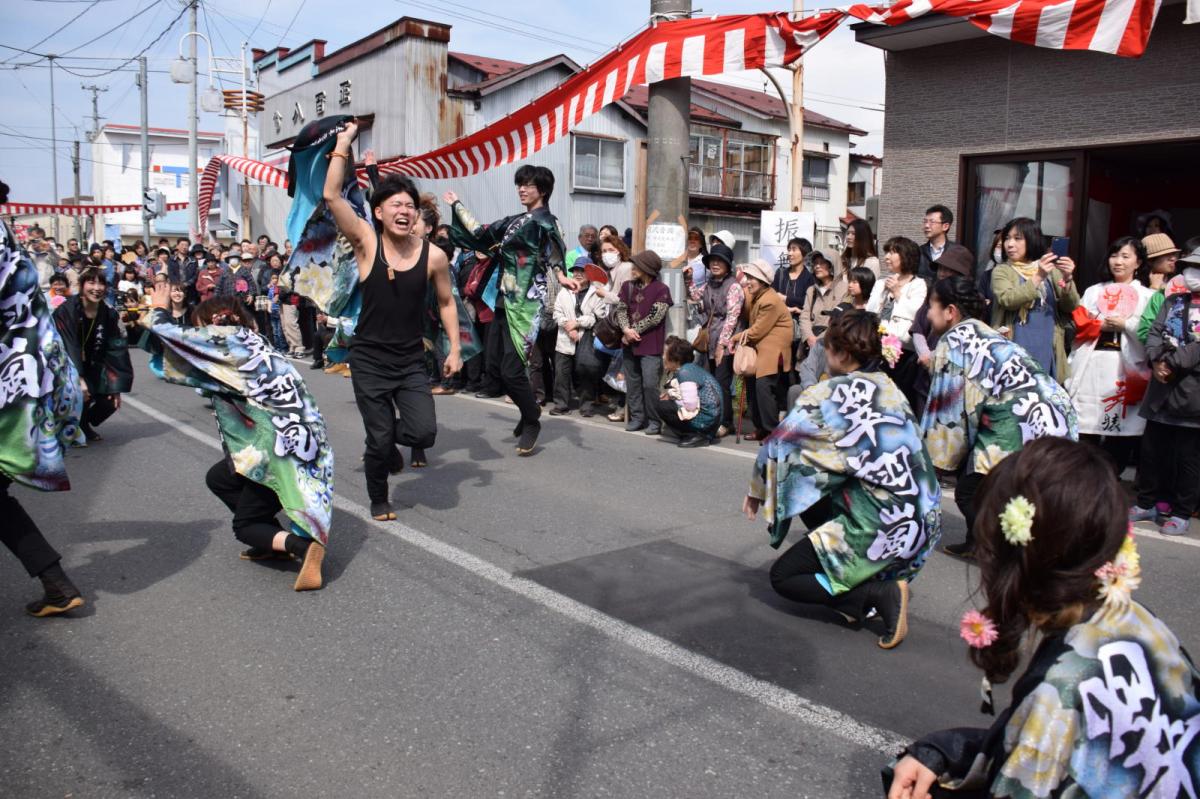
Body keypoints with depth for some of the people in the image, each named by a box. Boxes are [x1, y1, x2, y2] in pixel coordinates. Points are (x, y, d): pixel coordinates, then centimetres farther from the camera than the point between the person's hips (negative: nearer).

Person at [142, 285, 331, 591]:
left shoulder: (229, 338, -6)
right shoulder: (250, 342, 17)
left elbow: (172, 336, -2)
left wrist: (158, 309, 18)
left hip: (284, 448, -9)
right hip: (301, 439, 9)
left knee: (244, 527, 8)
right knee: (217, 478, 26)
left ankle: (304, 546, -17)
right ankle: (276, 541, 22)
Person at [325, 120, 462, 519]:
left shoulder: (434, 255, -6)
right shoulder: (366, 243, -9)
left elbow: (446, 302, 8)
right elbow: (332, 196, -19)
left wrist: (454, 349, 4)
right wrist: (343, 144, -18)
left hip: (411, 360, 2)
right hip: (369, 359, -2)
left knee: (424, 433, -9)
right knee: (380, 440, 2)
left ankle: (387, 444, 28)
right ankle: (378, 500, 31)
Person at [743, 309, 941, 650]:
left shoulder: (828, 396, -12)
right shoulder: (889, 388, 8)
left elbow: (779, 447, -3)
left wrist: (757, 491, 14)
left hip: (882, 526, -7)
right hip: (924, 520, 8)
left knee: (782, 577, 7)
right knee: (814, 487, 25)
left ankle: (881, 594, -7)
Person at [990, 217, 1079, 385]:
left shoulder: (1051, 270, 9)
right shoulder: (1001, 271, 3)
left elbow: (1071, 307, 2)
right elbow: (1008, 300, -15)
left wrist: (1068, 279, -13)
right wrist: (1038, 277, -21)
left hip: (1046, 351, 3)